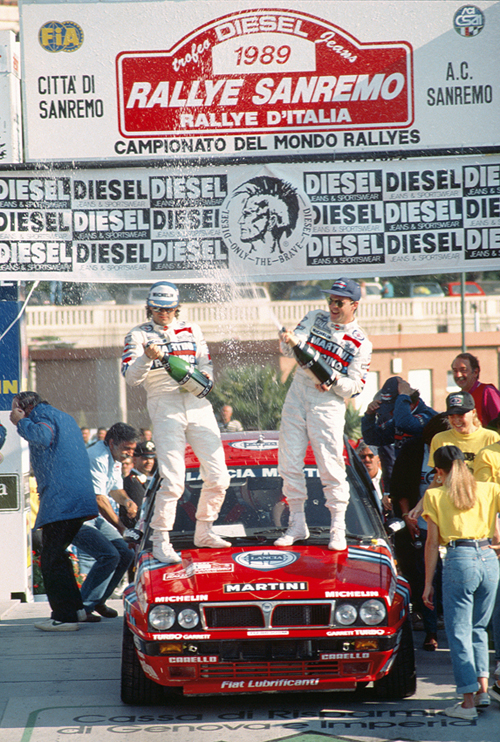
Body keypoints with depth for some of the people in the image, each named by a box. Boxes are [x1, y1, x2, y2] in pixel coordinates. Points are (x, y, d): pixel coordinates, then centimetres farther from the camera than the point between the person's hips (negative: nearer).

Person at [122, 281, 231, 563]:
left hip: (198, 403, 4)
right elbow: (131, 377, -5)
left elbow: (207, 364, 19)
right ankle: (161, 541, -6)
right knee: (173, 480, -15)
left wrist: (205, 377, -4)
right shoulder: (139, 335, 6)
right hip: (164, 405, -4)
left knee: (218, 476, 1)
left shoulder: (191, 330, 18)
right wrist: (146, 358, -24)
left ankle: (204, 531, 20)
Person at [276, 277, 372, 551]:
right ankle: (297, 524, 12)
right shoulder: (315, 319, 11)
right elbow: (292, 348, 1)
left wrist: (336, 382, -22)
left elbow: (356, 385, -3)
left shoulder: (361, 343, 0)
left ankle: (338, 529, -3)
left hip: (329, 402, -4)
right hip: (297, 396, 4)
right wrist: (288, 341, -22)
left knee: (330, 466, -10)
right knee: (289, 463, 3)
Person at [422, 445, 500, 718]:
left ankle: (468, 701, -3)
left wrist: (428, 583, 7)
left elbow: (432, 543, 3)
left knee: (459, 632, 2)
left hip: (459, 561, -3)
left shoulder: (434, 495, 5)